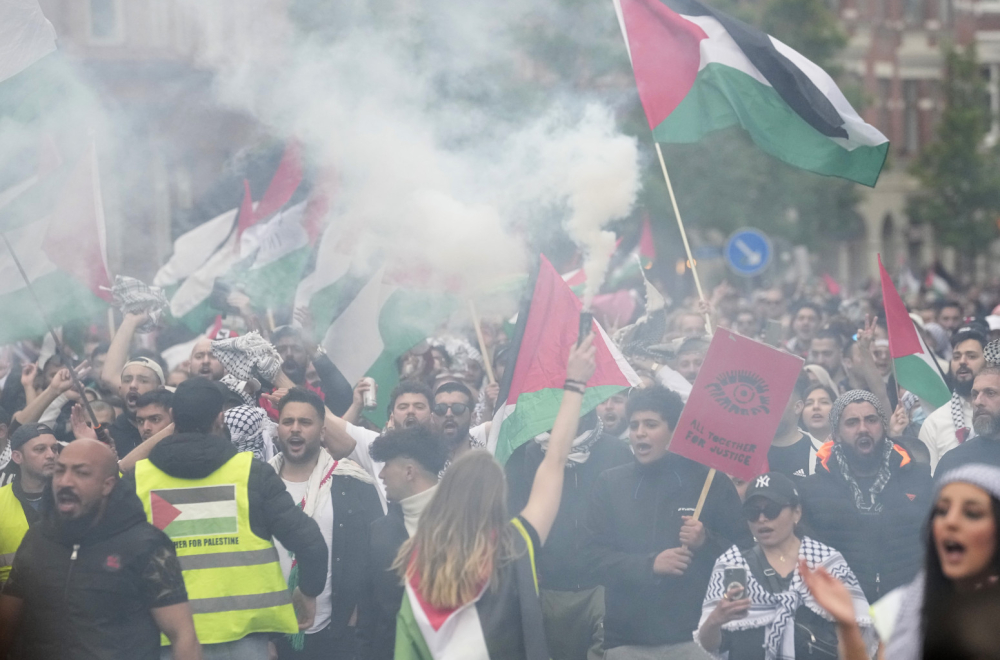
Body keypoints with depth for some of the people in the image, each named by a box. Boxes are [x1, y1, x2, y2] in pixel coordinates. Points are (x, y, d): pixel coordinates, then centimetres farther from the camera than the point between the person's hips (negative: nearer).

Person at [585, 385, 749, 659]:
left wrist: (707, 543, -13)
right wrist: (649, 565, -12)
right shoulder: (610, 484, 9)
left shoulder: (710, 483, 6)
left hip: (695, 636, -1)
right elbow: (594, 554, 2)